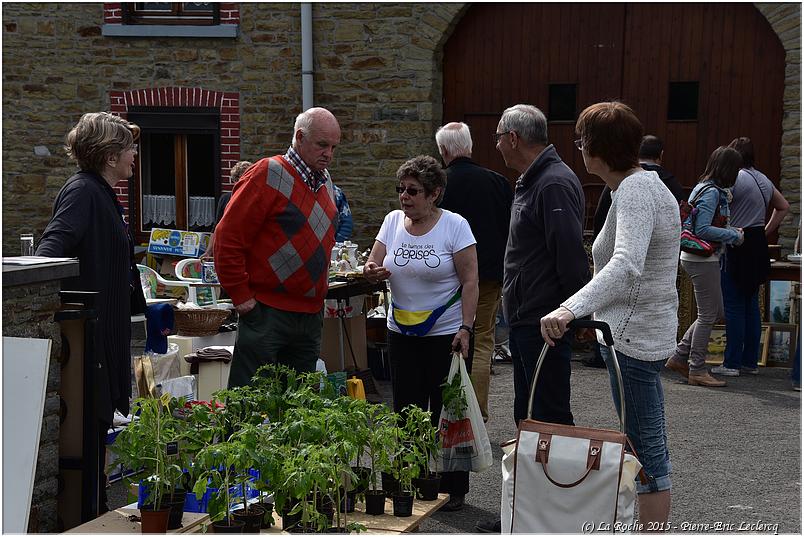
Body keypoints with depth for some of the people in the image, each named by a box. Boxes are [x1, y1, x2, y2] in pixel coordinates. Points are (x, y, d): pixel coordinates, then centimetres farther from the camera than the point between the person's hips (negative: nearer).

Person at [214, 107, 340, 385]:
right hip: (267, 313, -7)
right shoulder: (268, 175, -11)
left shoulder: (325, 181, 14)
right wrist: (241, 297, -13)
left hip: (311, 317, 8)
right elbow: (228, 238, -13)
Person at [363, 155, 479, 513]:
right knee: (406, 410, 8)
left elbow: (470, 281, -9)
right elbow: (373, 264, 7)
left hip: (447, 334, -4)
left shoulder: (455, 225, -7)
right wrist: (372, 271, -17)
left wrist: (465, 328, -16)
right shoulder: (393, 221, 6)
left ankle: (452, 489, 12)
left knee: (447, 414, 1)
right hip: (401, 333, 5)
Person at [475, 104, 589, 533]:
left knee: (549, 418, -5)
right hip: (526, 321, 11)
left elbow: (571, 256, -24)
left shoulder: (554, 185, -19)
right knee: (528, 418, 16)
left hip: (544, 325, -11)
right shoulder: (531, 182, 16)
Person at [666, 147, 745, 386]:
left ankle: (679, 357, 18)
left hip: (701, 258, 10)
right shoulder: (711, 192, -17)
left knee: (715, 312, 16)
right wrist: (735, 235, -14)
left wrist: (731, 231, 9)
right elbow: (703, 230, -23)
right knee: (708, 315, -1)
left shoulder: (707, 188, 14)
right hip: (702, 260, -10)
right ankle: (697, 371, 7)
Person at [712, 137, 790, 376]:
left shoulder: (733, 178, -12)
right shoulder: (763, 179, 13)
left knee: (734, 307, -3)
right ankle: (750, 362, 16)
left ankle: (732, 363, -2)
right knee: (752, 305, 12)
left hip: (737, 247, -7)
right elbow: (783, 206, 24)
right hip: (758, 245, 7)